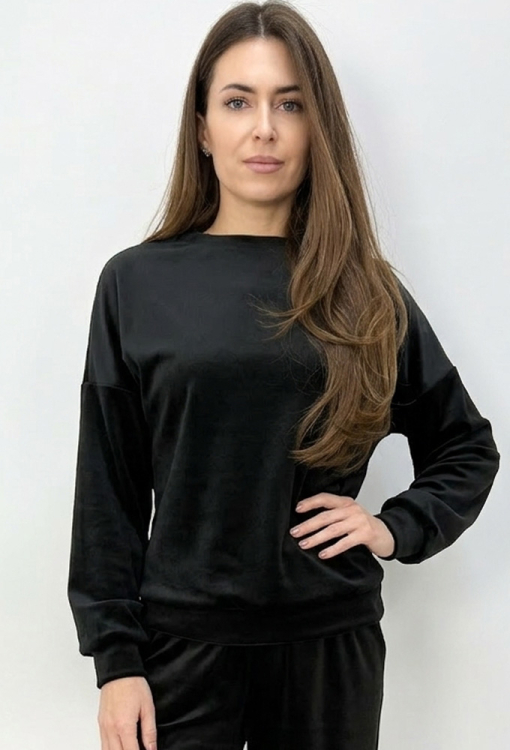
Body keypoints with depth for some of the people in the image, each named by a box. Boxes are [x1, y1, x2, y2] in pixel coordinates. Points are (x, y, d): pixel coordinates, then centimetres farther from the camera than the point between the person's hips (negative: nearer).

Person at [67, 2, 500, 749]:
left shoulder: (366, 291, 2)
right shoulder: (138, 282, -2)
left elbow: (468, 446, 12)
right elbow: (109, 492, -1)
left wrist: (398, 528, -3)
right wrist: (115, 657, -4)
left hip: (334, 642, 2)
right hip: (183, 639, -1)